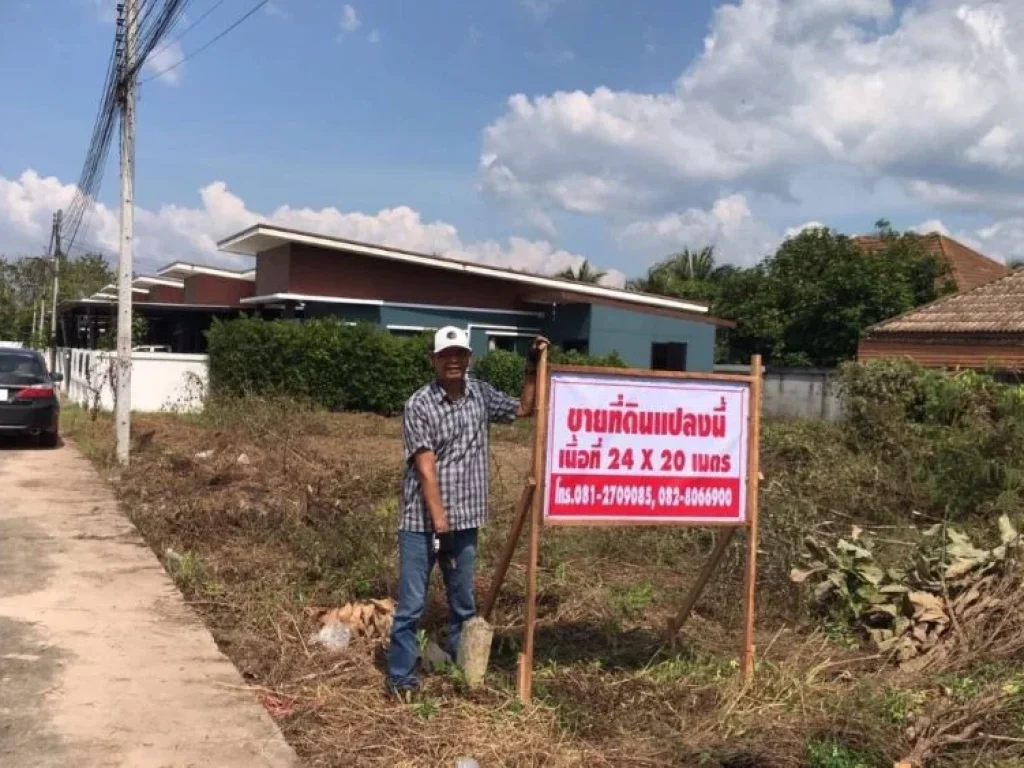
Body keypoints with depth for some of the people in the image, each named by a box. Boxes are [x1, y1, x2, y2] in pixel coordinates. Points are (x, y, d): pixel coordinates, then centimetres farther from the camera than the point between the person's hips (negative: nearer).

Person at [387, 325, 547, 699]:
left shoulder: (481, 394, 4)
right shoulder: (419, 405, -11)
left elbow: (524, 408, 21)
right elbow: (426, 470, -16)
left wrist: (533, 365, 11)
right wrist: (439, 524, -20)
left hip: (465, 521, 5)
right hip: (422, 523, -5)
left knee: (464, 604, 16)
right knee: (411, 605, 1)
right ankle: (400, 677, 14)